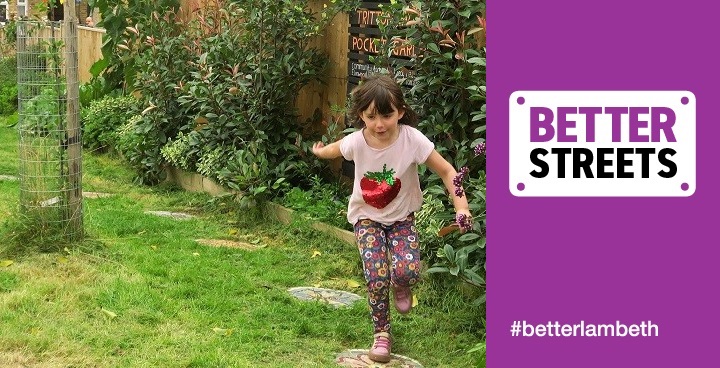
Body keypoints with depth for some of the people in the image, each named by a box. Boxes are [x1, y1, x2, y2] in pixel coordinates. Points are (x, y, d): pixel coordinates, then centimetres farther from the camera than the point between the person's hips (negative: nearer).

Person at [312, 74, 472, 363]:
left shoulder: (412, 139, -25)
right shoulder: (356, 142, -20)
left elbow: (446, 171, -18)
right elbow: (333, 149, 6)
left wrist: (460, 205, -29)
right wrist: (319, 151, 26)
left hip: (401, 217, -1)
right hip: (367, 217, 1)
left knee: (407, 272, -22)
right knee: (376, 277, -16)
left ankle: (401, 287, 18)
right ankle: (381, 333, 10)